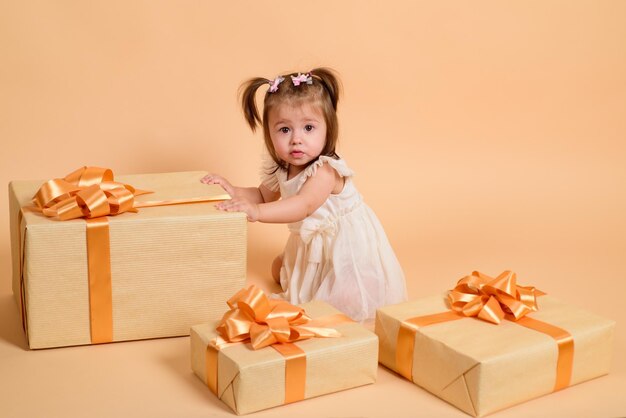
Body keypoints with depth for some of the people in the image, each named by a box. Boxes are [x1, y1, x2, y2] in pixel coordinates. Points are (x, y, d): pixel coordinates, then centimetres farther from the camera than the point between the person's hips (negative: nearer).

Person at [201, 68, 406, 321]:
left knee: (340, 301, -13)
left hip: (343, 243, -8)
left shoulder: (325, 170, -35)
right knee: (279, 271, 20)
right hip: (310, 241, 8)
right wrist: (235, 192, -15)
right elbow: (264, 195, 6)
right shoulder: (281, 167, -9)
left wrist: (257, 212, -63)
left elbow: (305, 205, -51)